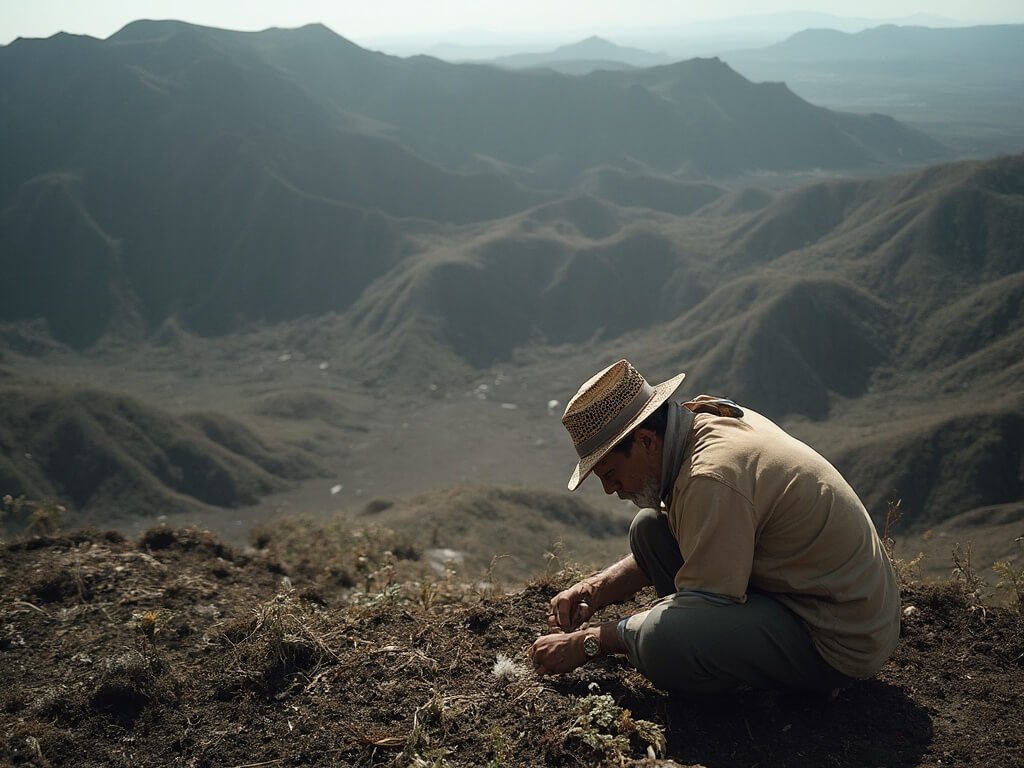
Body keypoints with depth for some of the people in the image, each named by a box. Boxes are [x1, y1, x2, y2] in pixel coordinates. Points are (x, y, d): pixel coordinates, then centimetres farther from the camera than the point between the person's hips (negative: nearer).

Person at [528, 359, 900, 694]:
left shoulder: (713, 478, -28)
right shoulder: (707, 419, 2)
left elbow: (703, 604, -21)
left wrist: (589, 642, -13)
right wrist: (598, 589, 3)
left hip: (839, 640, -10)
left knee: (661, 644, -31)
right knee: (650, 529, 6)